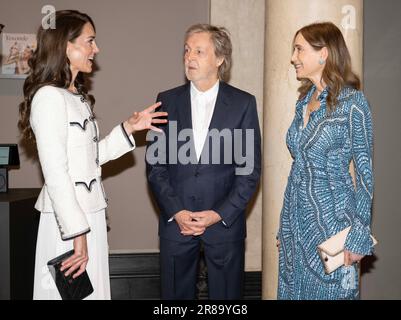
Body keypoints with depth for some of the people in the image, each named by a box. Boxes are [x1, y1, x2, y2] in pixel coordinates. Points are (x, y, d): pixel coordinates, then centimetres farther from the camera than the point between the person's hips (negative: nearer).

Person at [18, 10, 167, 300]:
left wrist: (128, 128, 9)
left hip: (90, 212, 9)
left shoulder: (78, 97, 14)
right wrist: (77, 234, -19)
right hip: (67, 218, -9)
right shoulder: (49, 96, -14)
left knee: (90, 290, 15)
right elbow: (55, 173, -19)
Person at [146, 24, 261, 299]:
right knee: (176, 294, 11)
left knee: (226, 293, 9)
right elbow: (155, 164, 2)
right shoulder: (167, 101, 3)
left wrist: (219, 214, -9)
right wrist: (176, 212, -7)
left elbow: (251, 168, -2)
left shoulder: (243, 103, -2)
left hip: (225, 222, -1)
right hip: (175, 221, 2)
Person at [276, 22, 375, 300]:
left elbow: (367, 175, -11)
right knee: (293, 288, 15)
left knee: (328, 289, 6)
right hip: (297, 217, 7)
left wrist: (360, 238, -13)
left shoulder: (352, 102, -12)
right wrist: (285, 227, 15)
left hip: (331, 217, -7)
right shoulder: (304, 101, 8)